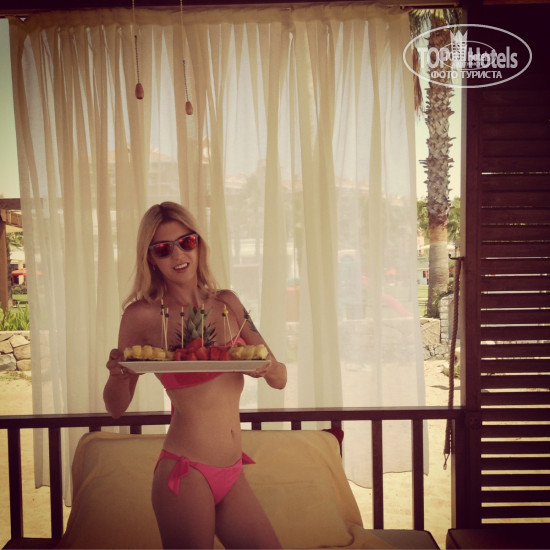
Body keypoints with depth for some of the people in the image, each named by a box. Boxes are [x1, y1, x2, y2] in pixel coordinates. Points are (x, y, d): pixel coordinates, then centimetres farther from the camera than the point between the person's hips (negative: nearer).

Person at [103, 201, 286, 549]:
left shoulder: (226, 303, 5)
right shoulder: (144, 314, -8)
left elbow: (280, 380, 7)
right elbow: (116, 408, -1)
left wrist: (268, 366, -14)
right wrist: (118, 374, -21)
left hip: (233, 475, 5)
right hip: (186, 474, -5)